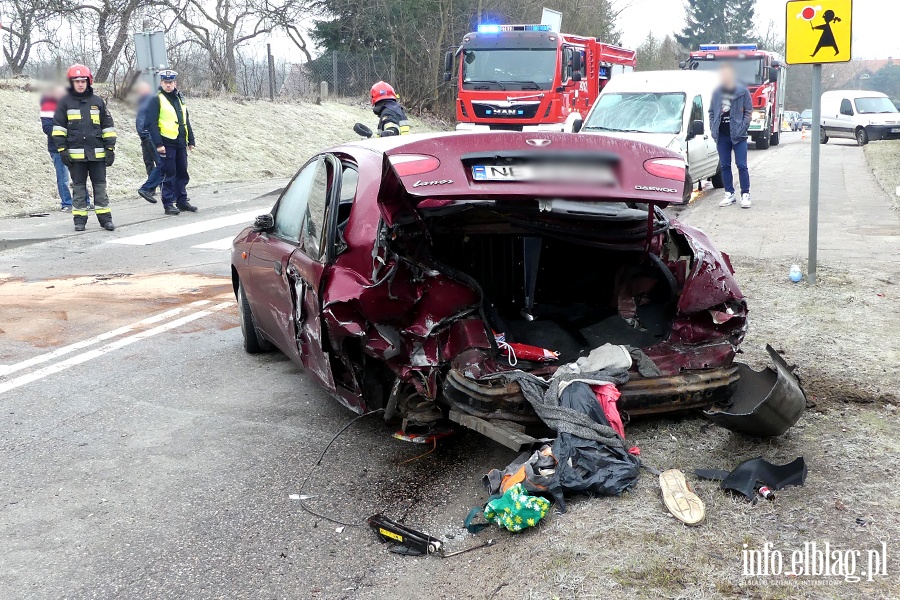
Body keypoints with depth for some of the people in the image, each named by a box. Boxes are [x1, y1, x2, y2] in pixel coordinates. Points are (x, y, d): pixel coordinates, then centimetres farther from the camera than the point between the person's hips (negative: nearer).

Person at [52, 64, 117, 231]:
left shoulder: (98, 101, 8)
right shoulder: (65, 102, 4)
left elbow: (108, 127, 11)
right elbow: (58, 127, 4)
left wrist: (110, 148, 5)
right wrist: (62, 149, -3)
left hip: (97, 153, 1)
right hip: (75, 153, -1)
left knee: (100, 186, 4)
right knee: (78, 186, 5)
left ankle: (105, 217, 8)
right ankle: (79, 219, 10)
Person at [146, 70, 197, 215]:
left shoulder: (180, 98, 16)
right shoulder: (156, 99, -5)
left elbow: (186, 121, 23)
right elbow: (151, 123, -11)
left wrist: (191, 140, 18)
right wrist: (158, 143, -17)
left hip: (181, 143, 7)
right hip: (166, 143, -7)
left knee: (182, 173, 11)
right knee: (169, 174, -4)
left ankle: (182, 201, 20)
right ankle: (168, 204, 2)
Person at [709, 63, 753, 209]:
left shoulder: (742, 91, -1)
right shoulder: (717, 93, 9)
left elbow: (749, 111, -1)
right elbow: (711, 112, 14)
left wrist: (742, 128, -11)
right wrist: (713, 129, 3)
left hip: (738, 135, -4)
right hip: (722, 135, 4)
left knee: (741, 165, -4)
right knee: (725, 165, 7)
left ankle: (745, 195, -1)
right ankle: (729, 194, 15)